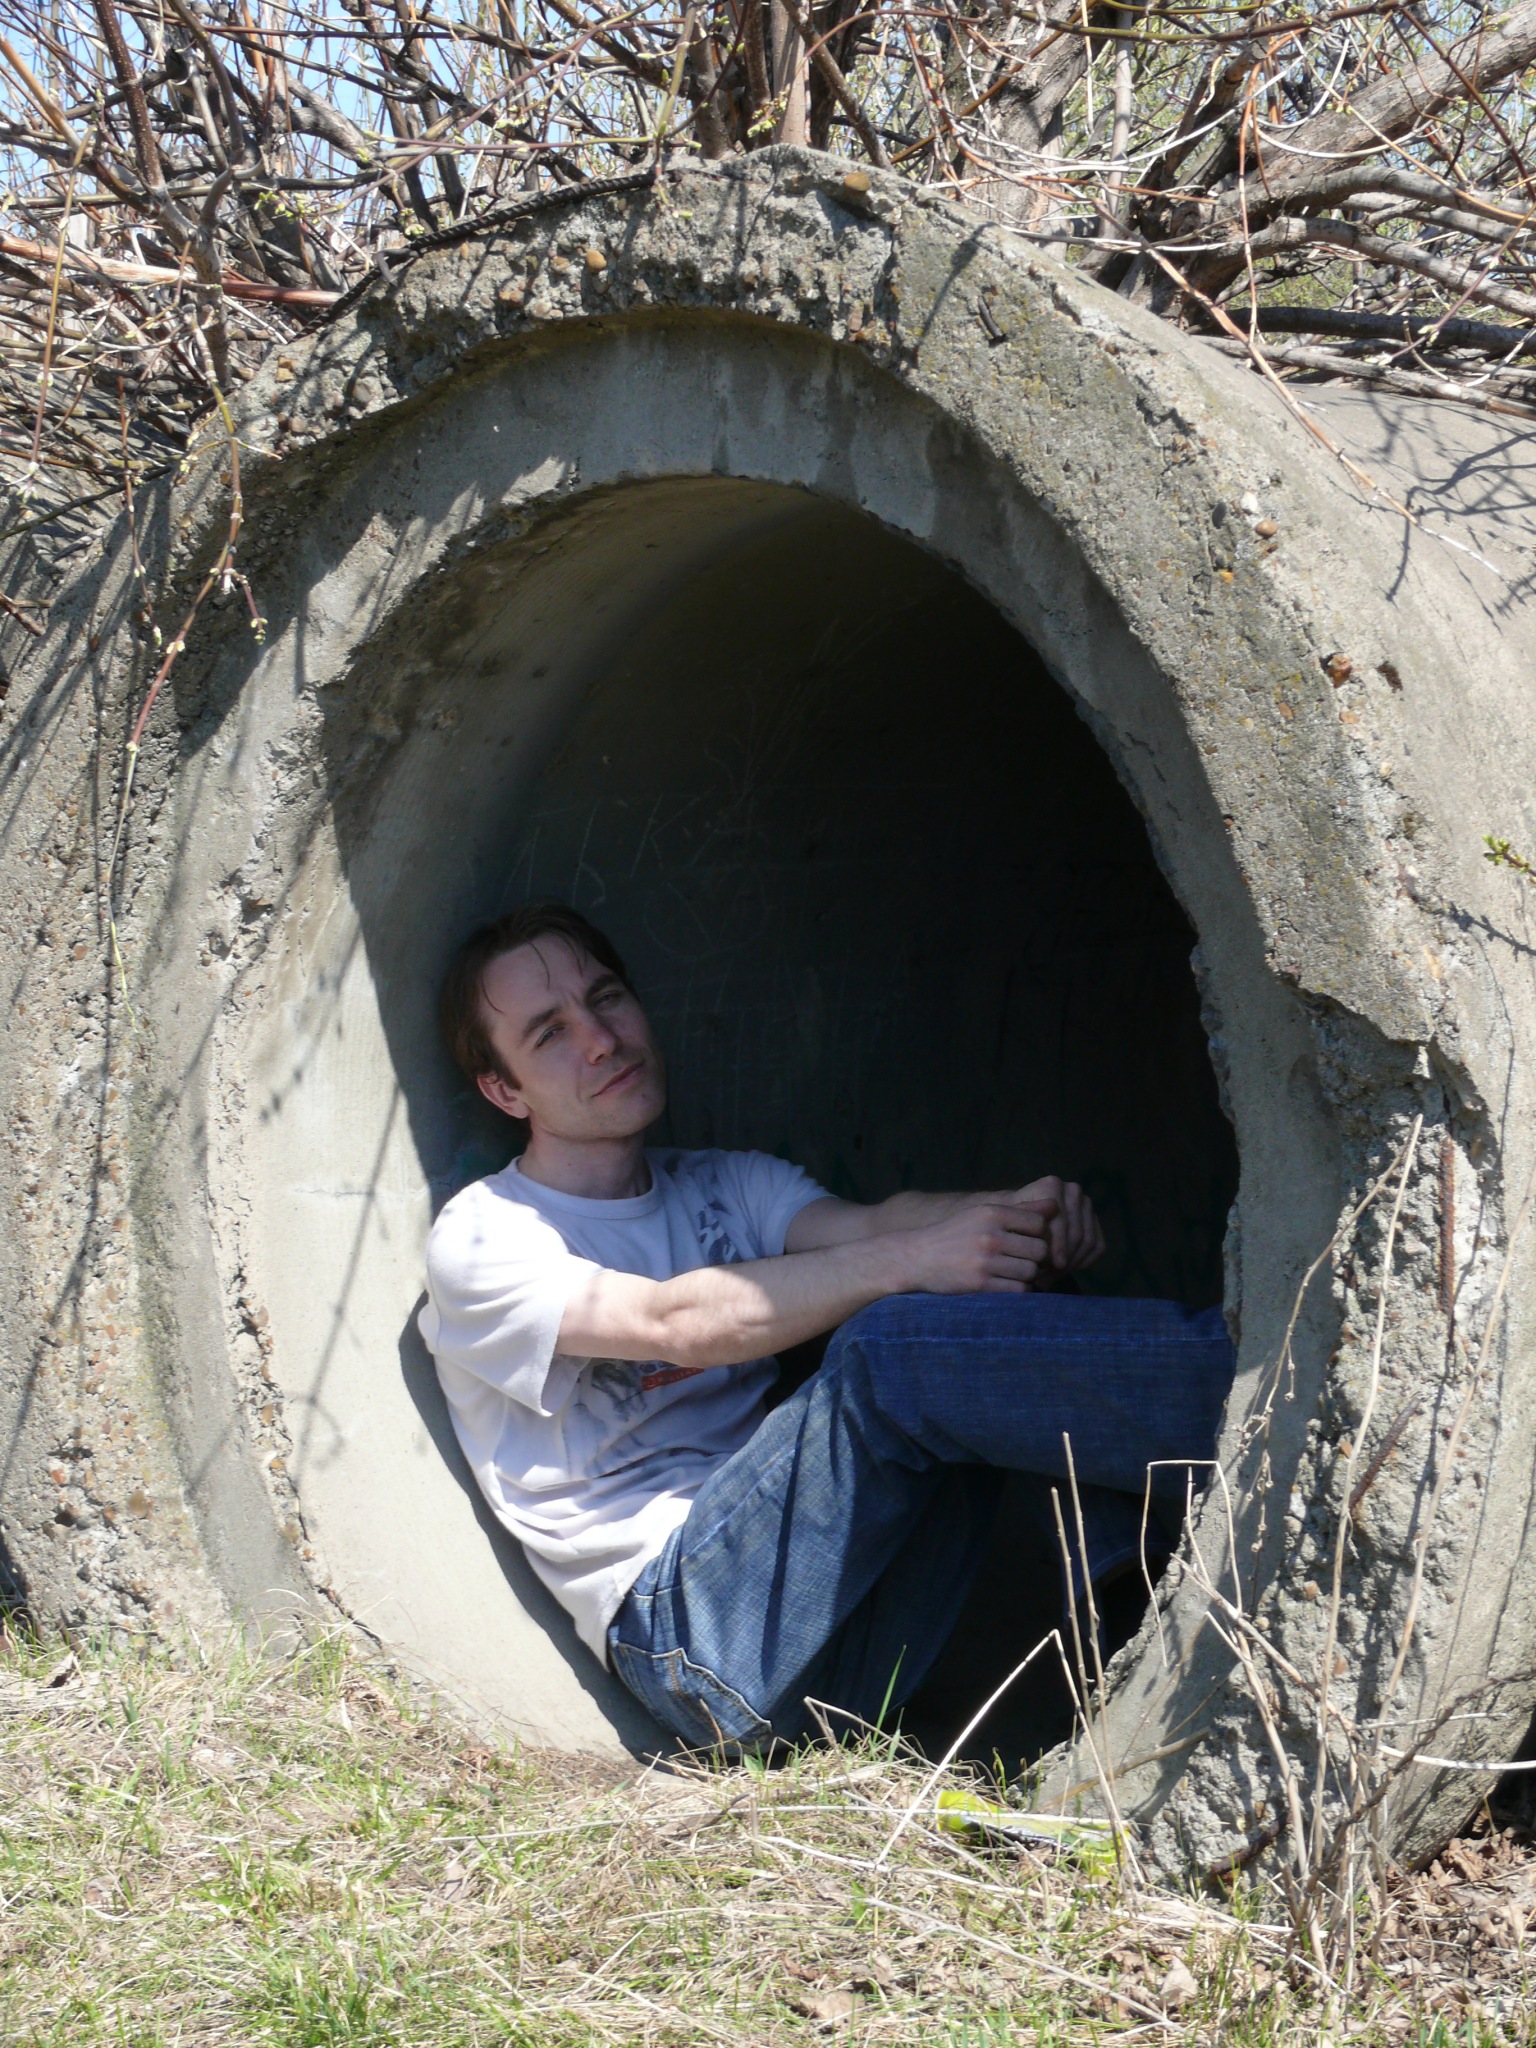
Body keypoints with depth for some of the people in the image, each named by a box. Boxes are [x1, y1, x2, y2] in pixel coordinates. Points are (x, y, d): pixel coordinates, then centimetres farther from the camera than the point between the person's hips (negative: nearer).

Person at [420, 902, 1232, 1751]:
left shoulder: (730, 1187, 22)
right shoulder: (482, 1240, 4)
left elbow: (863, 1224, 0)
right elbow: (677, 1323, -15)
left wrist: (1014, 1209, -22)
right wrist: (905, 1261, -26)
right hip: (689, 1625, -5)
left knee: (1007, 1261, -13)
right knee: (892, 1350, -29)